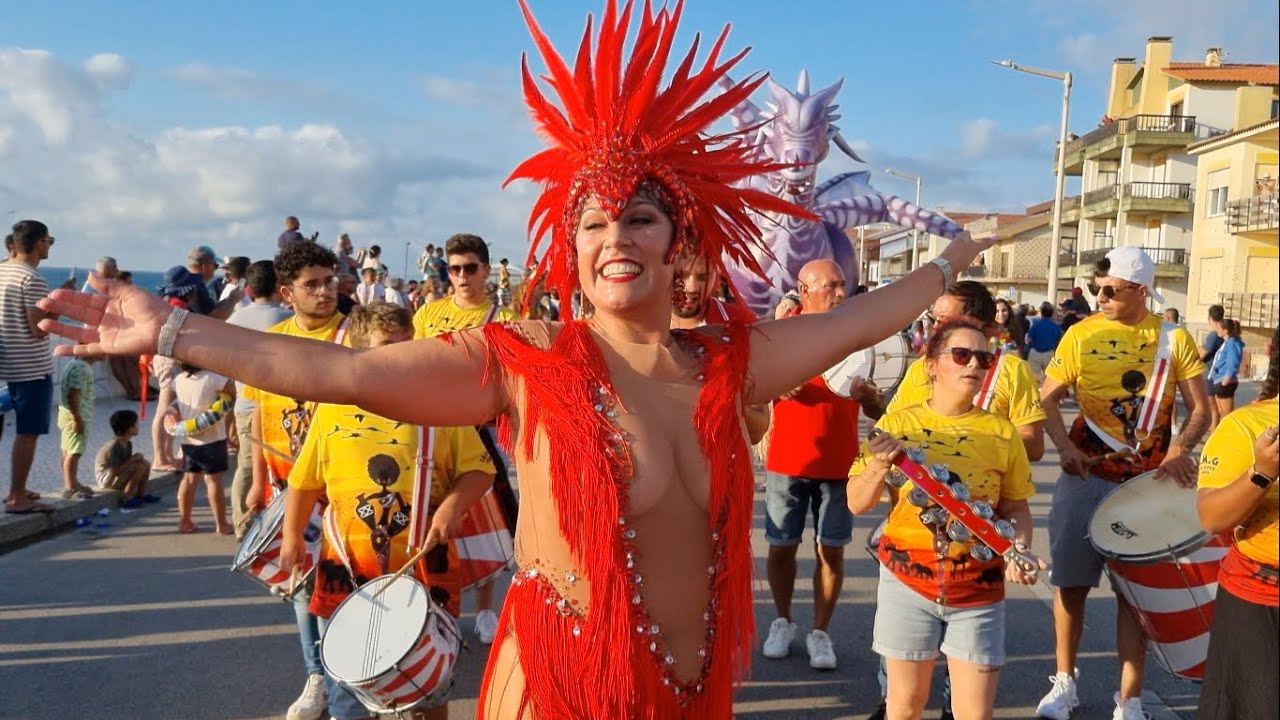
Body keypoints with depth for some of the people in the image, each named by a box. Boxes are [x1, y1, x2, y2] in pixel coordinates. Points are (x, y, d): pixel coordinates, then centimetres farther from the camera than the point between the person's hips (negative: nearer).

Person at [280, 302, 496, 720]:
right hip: (348, 566, 1)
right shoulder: (332, 410, 0)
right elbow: (305, 481, 10)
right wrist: (292, 537, 8)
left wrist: (453, 506, -19)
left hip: (423, 565, -1)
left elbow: (478, 468, -4)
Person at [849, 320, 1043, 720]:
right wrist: (879, 467, -20)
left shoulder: (1002, 433, 1)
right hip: (907, 579, -1)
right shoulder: (896, 424, -2)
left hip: (979, 587, 1)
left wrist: (1019, 548, -11)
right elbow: (857, 504, -1)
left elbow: (1015, 507, 9)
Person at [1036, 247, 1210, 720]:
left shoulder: (1174, 340, -1)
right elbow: (1048, 398, 1)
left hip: (1145, 485, 0)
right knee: (1071, 583, 7)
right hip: (1085, 478, 1)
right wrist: (1064, 447, -16)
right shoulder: (1080, 335, -2)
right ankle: (1063, 681, 24)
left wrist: (1179, 450, -20)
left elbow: (1201, 408, 0)